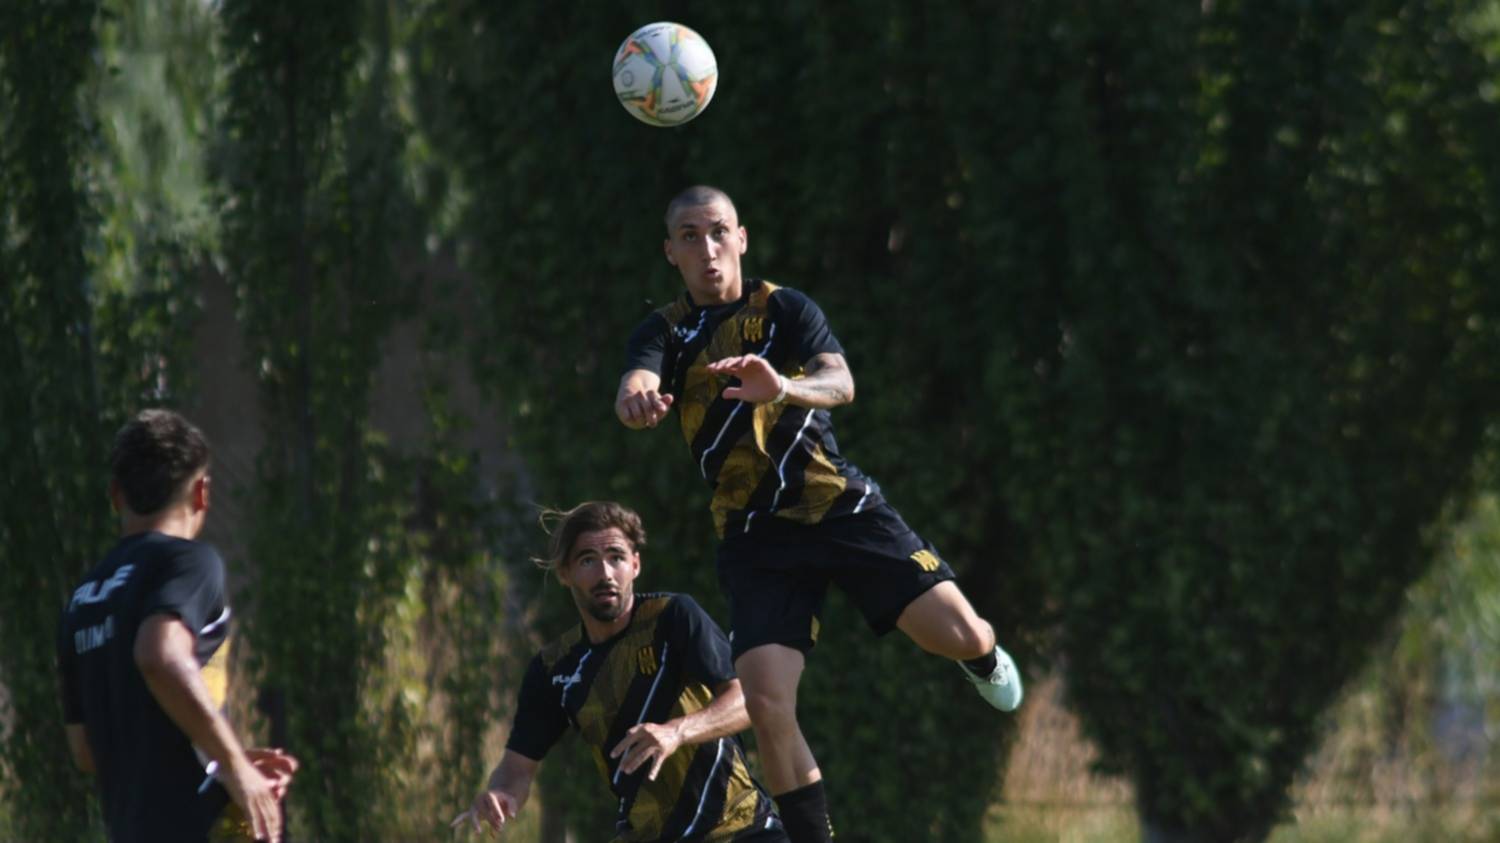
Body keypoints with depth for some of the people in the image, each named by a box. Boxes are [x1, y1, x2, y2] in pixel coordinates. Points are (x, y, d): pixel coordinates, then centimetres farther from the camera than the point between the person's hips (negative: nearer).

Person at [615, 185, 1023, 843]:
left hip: (841, 507, -1)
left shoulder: (785, 309, 0)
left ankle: (984, 661, 29)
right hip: (756, 537, 1)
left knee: (961, 636, -10)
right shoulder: (664, 332, 3)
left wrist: (784, 388, -43)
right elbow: (635, 387, -20)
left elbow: (840, 382, -19)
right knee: (766, 703, -18)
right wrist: (636, 399, -47)